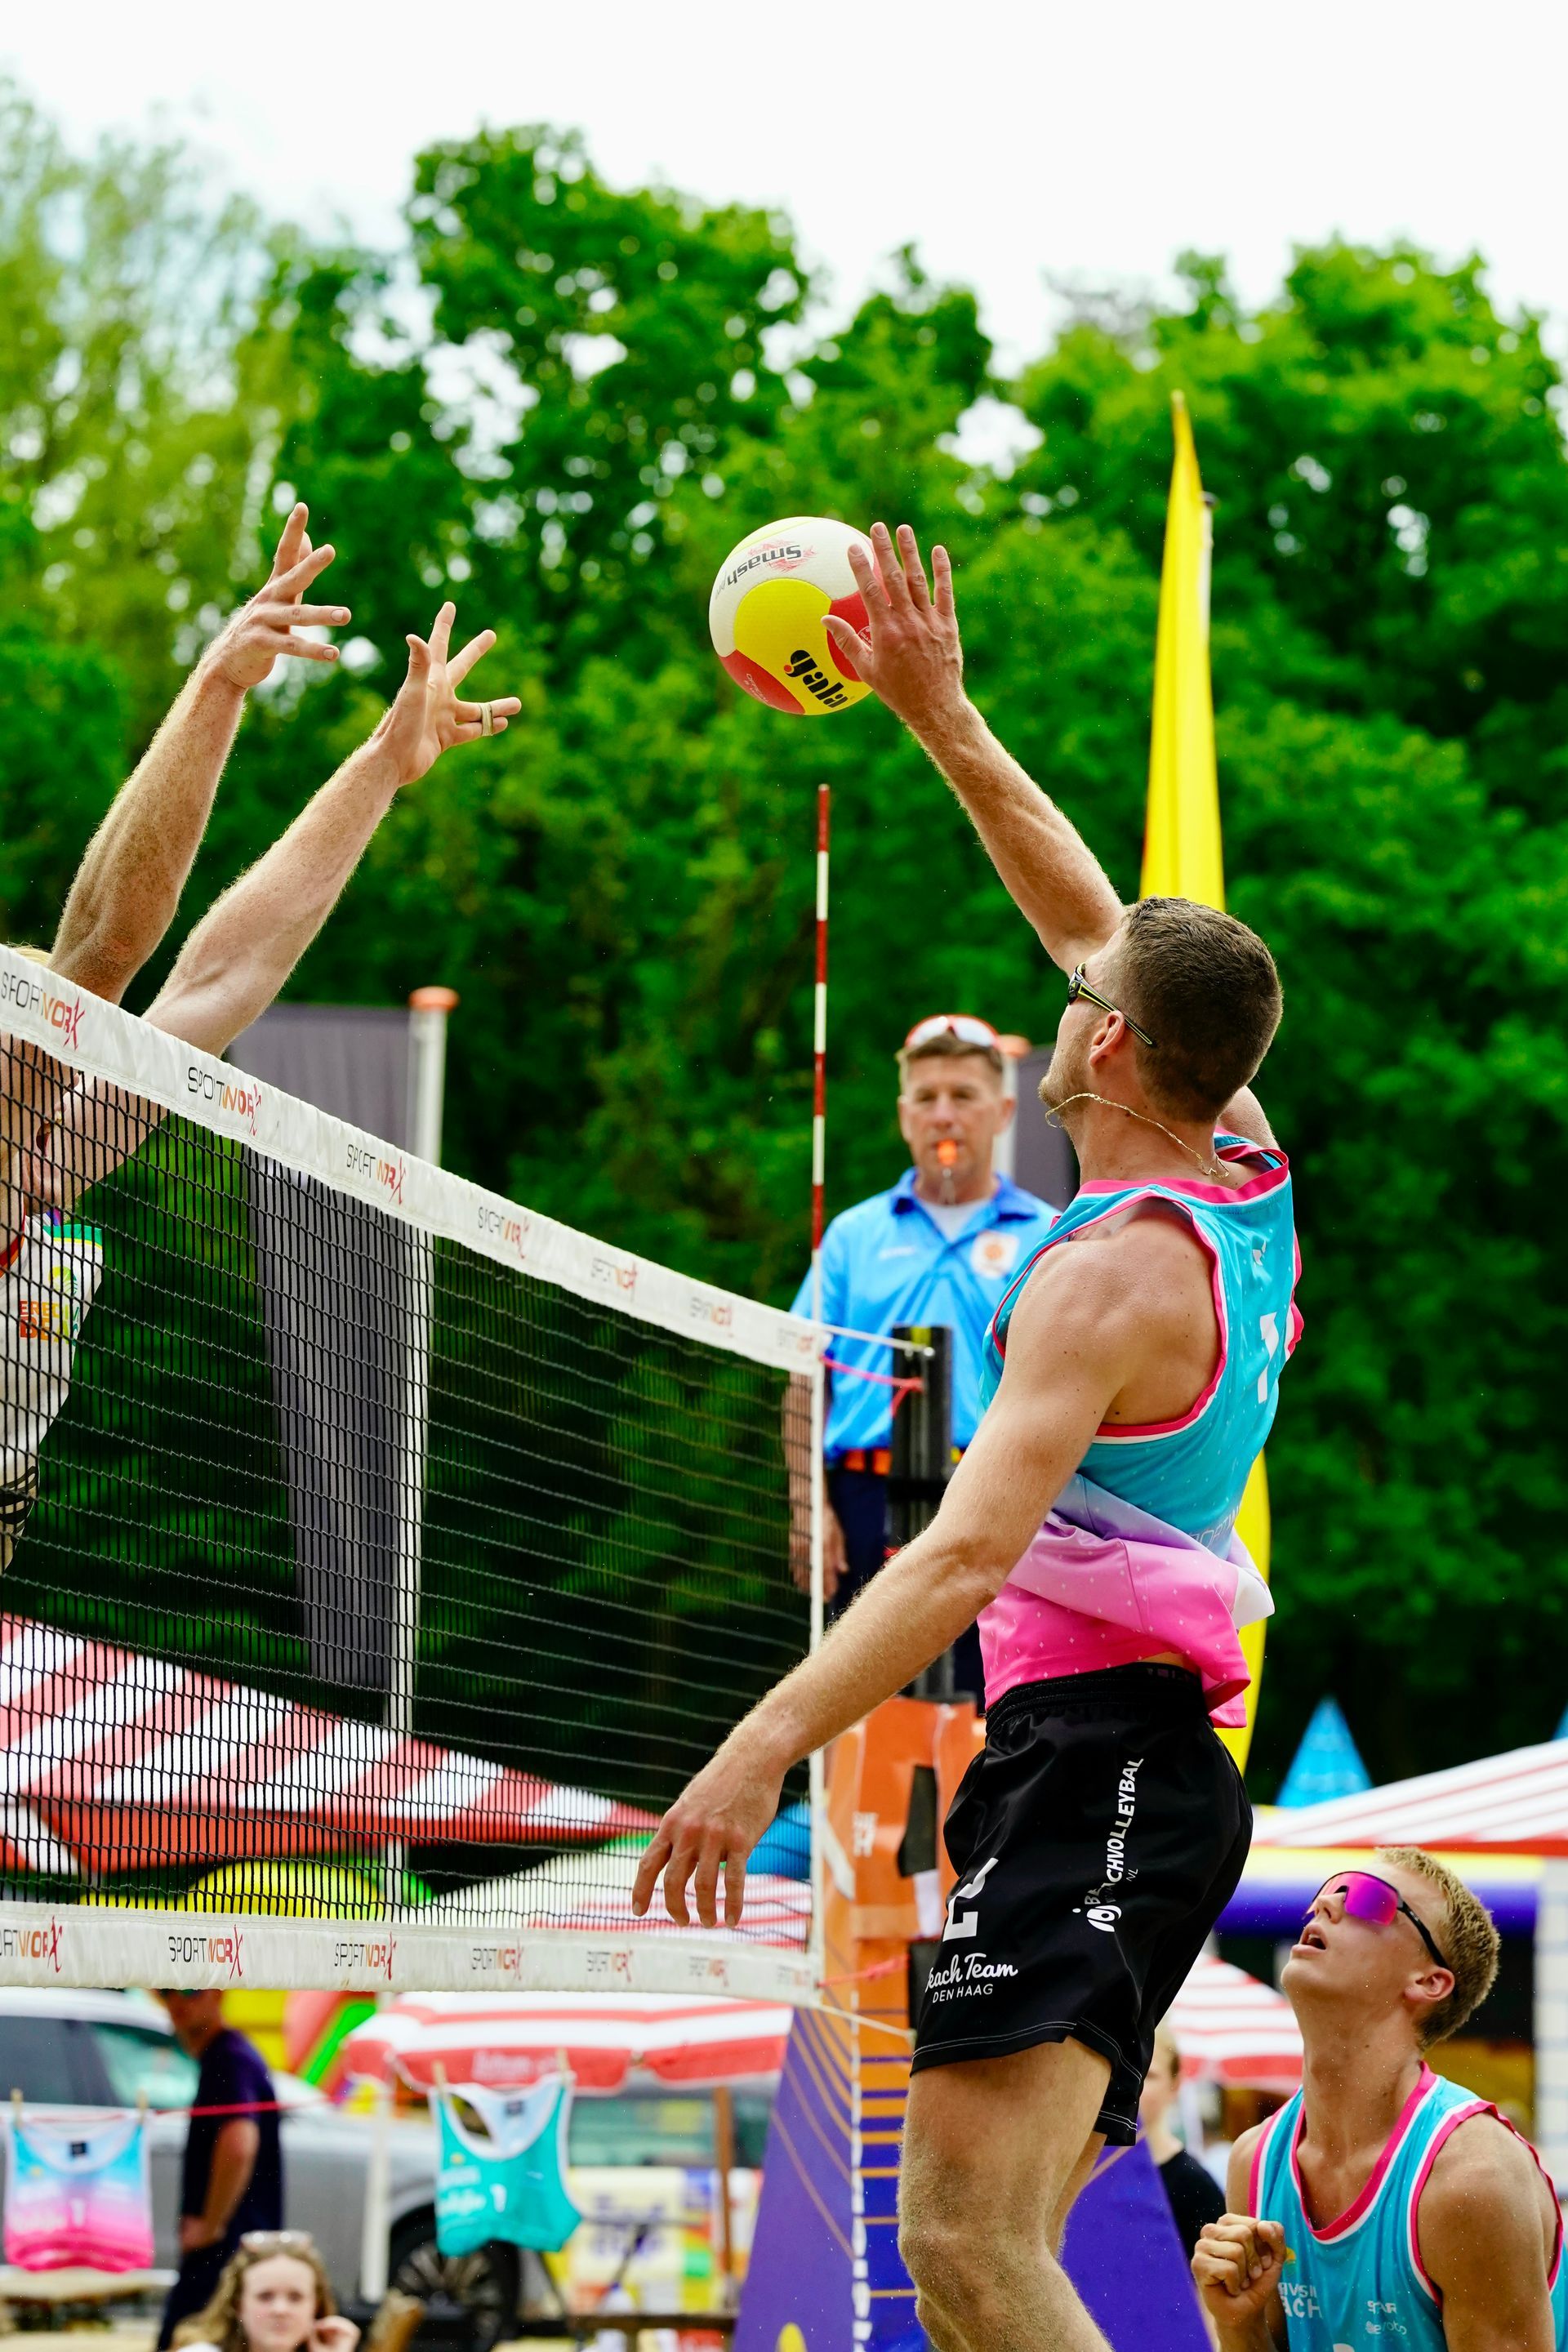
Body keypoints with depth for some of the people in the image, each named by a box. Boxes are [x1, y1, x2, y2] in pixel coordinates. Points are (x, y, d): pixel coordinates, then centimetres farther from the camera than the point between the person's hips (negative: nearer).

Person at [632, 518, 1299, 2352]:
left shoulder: (1114, 1273, -15)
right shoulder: (1250, 1170, 10)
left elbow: (973, 1548, -27)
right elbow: (1095, 919, 24)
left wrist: (767, 1740, -33)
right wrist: (942, 718, 26)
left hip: (1091, 1740, -10)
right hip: (1168, 1757, 10)